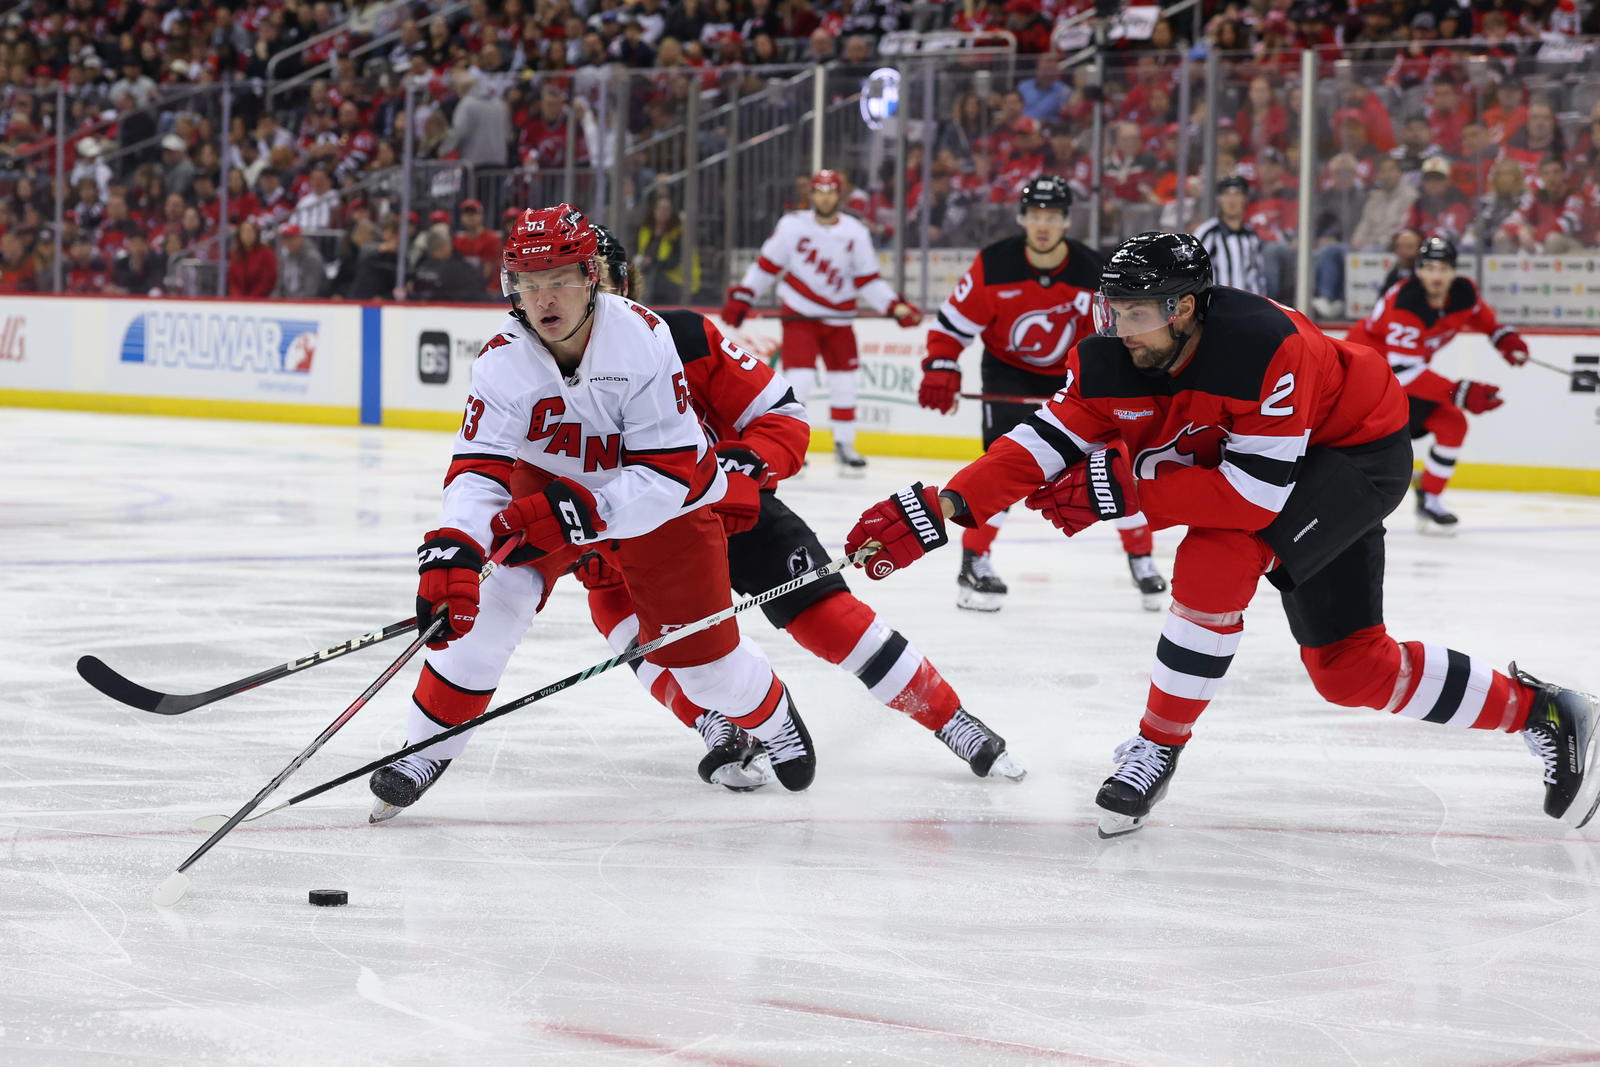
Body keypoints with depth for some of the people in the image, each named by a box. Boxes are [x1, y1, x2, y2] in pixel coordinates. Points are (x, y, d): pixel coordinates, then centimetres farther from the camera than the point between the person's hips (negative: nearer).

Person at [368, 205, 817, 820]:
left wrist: (582, 512, -42)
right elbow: (479, 471, -30)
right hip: (549, 486, 2)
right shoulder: (503, 362, -24)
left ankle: (771, 718, 37)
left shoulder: (643, 339, -31)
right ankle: (427, 747, -6)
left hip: (661, 496, -2)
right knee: (488, 596, -20)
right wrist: (451, 550, -49)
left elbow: (669, 471, -31)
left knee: (700, 648, 2)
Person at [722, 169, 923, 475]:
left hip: (838, 318, 3)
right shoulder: (792, 226, -6)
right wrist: (741, 298, 0)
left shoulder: (855, 232, -2)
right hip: (799, 314, -3)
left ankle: (845, 446, 21)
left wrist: (895, 306, -11)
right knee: (798, 380, -14)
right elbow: (767, 265, 2)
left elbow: (867, 282, 1)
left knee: (844, 383, 7)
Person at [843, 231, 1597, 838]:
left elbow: (1253, 496, -38)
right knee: (1349, 669, 10)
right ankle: (1540, 713, 24)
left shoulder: (1266, 348, -37)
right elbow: (1047, 443, -16)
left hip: (1357, 451, -8)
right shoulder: (1109, 360, -18)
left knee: (1216, 560, -30)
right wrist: (943, 508, -28)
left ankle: (1160, 746, -14)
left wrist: (1123, 489, -38)